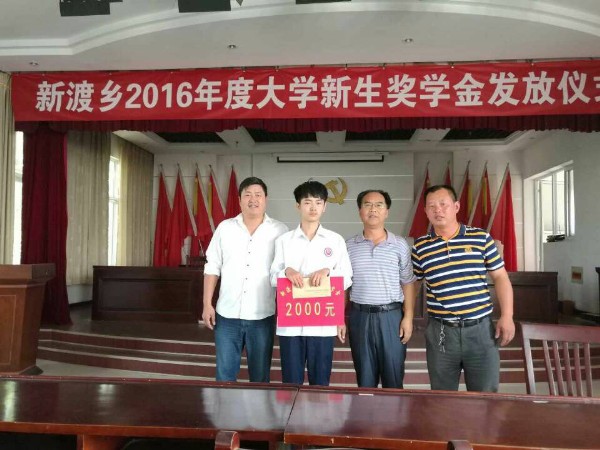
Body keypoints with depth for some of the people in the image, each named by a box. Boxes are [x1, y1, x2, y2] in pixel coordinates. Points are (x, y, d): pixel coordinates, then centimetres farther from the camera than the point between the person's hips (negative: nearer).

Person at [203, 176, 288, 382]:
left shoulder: (279, 231, -1)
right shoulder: (225, 228, 4)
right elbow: (212, 268, 6)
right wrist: (207, 304, 1)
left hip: (262, 316, -1)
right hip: (227, 314, 1)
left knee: (260, 376, 11)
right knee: (224, 374, 10)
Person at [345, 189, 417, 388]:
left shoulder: (400, 245, 0)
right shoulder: (348, 246, 3)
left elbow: (408, 283, 3)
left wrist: (408, 317, -4)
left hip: (391, 315, -1)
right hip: (360, 316, 1)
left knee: (393, 377, 8)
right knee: (365, 378, 12)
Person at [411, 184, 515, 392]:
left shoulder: (481, 238, -1)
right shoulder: (420, 247, 0)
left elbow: (500, 276, 4)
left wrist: (506, 316, -3)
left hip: (480, 329, 0)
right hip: (440, 333, 1)